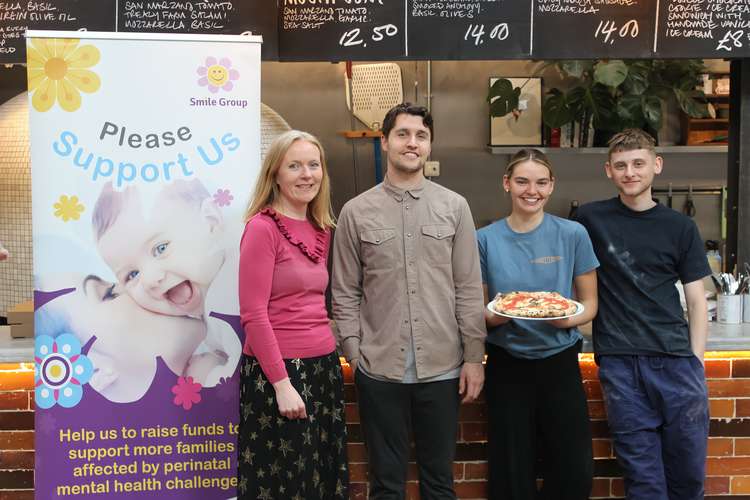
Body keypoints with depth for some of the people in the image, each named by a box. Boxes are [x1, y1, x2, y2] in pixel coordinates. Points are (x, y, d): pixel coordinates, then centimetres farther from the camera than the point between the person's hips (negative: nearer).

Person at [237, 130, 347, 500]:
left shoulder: (322, 230, 10)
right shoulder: (262, 227, -12)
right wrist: (281, 382, -18)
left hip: (323, 366, 7)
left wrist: (329, 362, 9)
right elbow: (253, 314, -16)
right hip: (276, 372, -7)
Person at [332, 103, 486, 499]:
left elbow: (469, 289, 2)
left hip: (442, 368, 1)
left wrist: (474, 356, -1)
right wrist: (354, 354, -2)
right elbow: (345, 294, 2)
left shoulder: (454, 207, 3)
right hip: (379, 370, -1)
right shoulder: (356, 211, 0)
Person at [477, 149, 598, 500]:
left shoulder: (572, 234, -3)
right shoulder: (486, 240, -2)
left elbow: (589, 303, 3)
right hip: (507, 366, 0)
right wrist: (494, 316, -18)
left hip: (559, 362, 0)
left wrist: (568, 318, -18)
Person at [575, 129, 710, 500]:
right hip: (619, 363, -1)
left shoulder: (680, 227, 8)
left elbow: (696, 301, 8)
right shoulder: (590, 219, 5)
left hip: (676, 361, 1)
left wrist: (696, 361, 1)